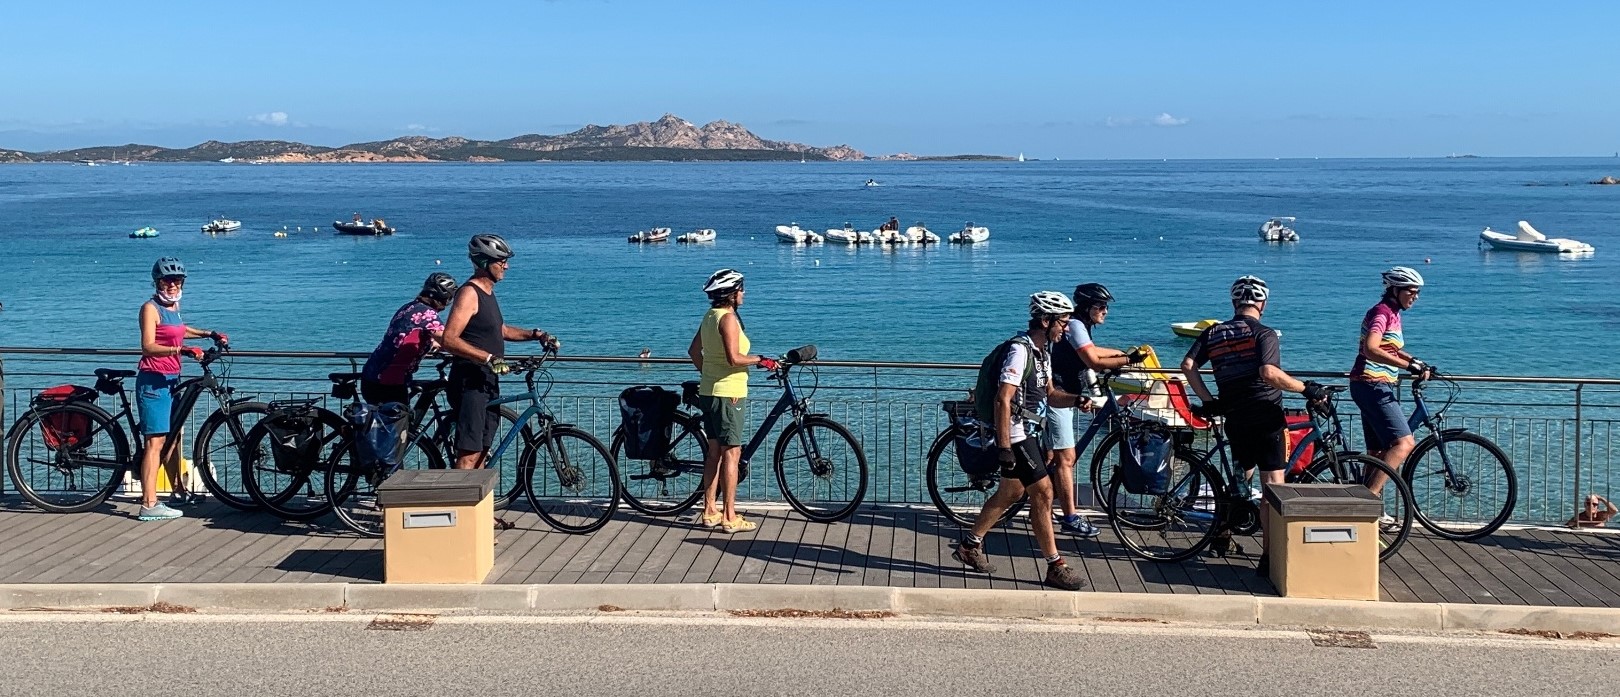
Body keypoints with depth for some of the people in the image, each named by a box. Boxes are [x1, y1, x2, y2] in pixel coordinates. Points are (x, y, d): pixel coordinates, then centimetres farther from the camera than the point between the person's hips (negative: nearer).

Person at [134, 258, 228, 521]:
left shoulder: (174, 306, 14)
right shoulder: (150, 307, -12)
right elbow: (148, 346, -23)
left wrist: (208, 334, 34)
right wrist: (182, 350, -33)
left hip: (170, 379, 9)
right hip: (153, 380, -9)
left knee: (173, 436, 19)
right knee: (155, 441, -11)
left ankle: (179, 491, 32)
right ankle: (149, 505, -12)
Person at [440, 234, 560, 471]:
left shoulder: (487, 292, 16)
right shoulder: (469, 293, -14)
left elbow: (500, 330, 30)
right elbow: (450, 340, -24)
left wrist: (535, 334, 18)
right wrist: (489, 358, -30)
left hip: (488, 382, 10)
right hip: (470, 382, -10)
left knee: (481, 452, 13)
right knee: (469, 455, -14)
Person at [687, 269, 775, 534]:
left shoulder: (710, 316, 12)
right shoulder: (728, 318, -17)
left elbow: (693, 351, 21)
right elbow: (734, 358, -26)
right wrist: (761, 360, -13)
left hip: (709, 391, 10)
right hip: (728, 393, -10)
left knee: (714, 451, 14)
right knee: (731, 453, -5)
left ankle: (710, 511, 20)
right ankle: (729, 517, -2)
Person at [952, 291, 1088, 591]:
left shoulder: (1042, 351, 11)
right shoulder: (1020, 349, -21)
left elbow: (1049, 394, 17)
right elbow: (1003, 400, -25)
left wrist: (1076, 399, -3)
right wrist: (1004, 449, -28)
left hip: (1025, 432, 11)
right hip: (1014, 434, -11)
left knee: (1011, 492, 18)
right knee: (1042, 493, -8)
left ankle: (970, 545, 31)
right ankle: (1055, 567, -1)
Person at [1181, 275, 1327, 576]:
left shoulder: (1213, 333, 10)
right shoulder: (1264, 333, -5)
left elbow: (1187, 365, 1)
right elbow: (1269, 373, -21)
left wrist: (1208, 400, 7)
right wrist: (1306, 389, -12)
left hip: (1235, 420, 5)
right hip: (1266, 417, -5)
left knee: (1241, 478, 25)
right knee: (1273, 485, -4)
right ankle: (1269, 556, -8)